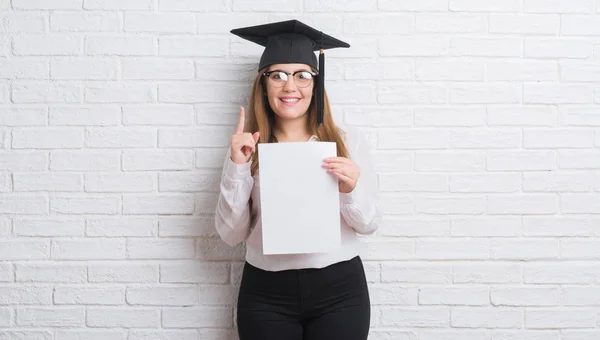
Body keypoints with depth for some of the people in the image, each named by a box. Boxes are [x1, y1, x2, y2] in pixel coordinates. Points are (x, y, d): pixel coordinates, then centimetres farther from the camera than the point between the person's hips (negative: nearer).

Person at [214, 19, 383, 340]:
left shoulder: (347, 140, -1)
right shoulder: (246, 147, 0)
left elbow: (369, 224, 1)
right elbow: (231, 234, -3)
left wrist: (351, 190, -18)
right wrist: (237, 168, -14)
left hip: (339, 290, 0)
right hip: (266, 293, 0)